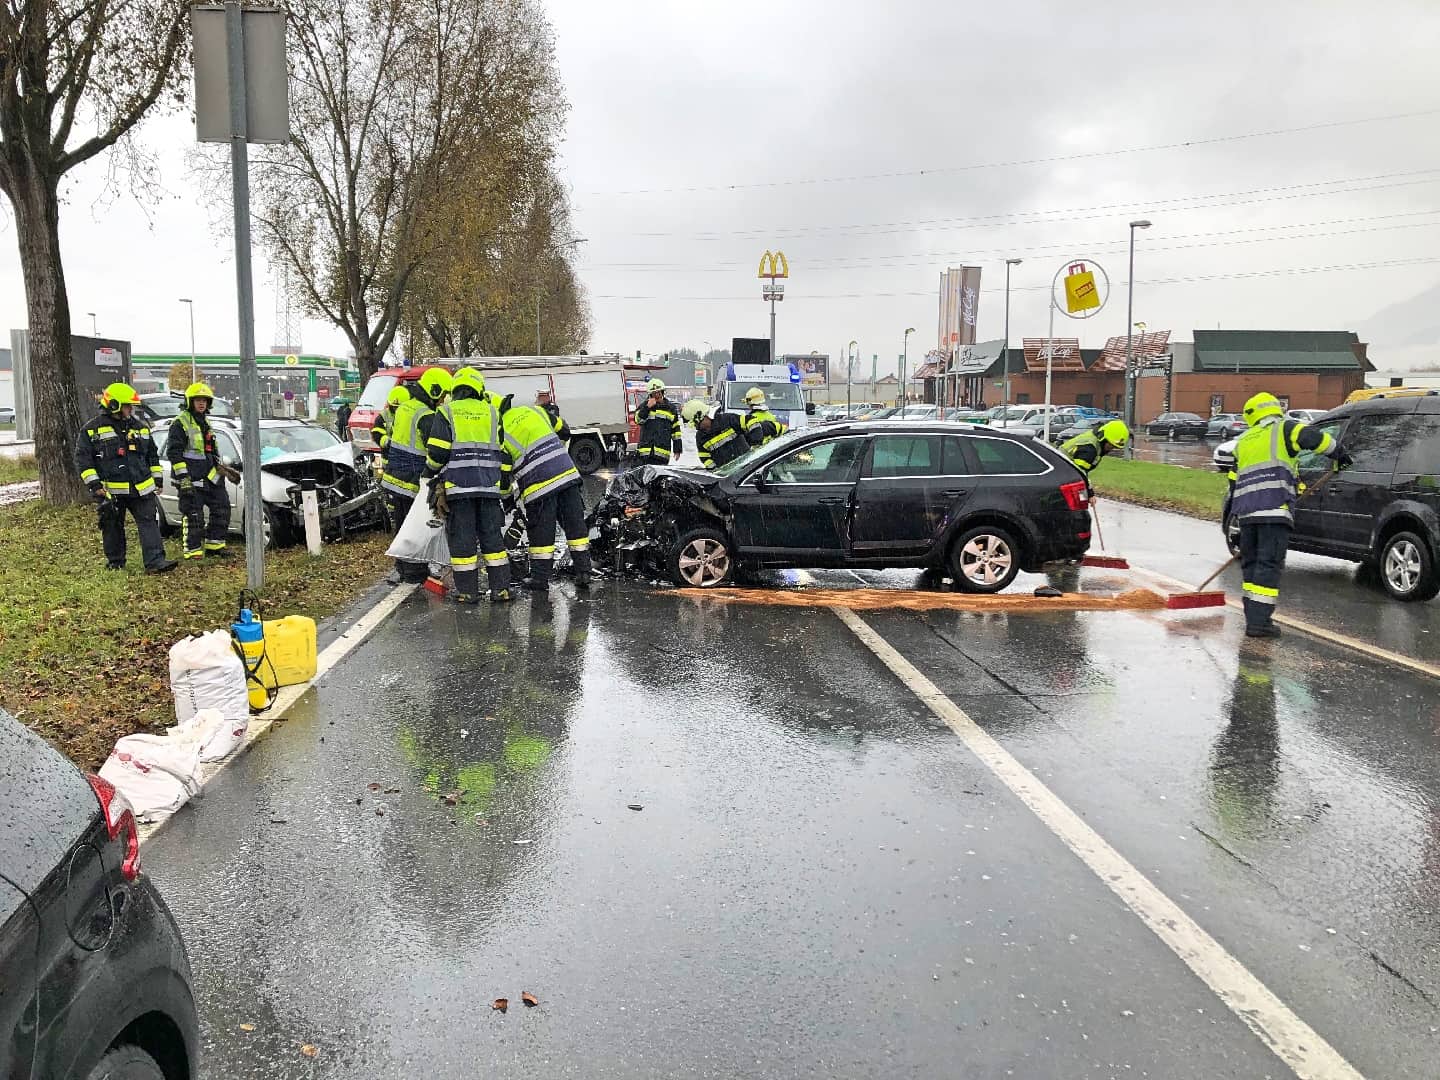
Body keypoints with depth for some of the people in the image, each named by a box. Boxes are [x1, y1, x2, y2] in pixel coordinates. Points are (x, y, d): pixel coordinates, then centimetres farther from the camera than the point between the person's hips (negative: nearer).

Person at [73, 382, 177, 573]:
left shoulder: (140, 427, 12)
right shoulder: (92, 430, -1)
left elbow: (152, 455, 20)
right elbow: (82, 459, -3)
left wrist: (157, 479, 16)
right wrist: (94, 484, -11)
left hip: (141, 488, 3)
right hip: (110, 491, -3)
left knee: (149, 522, -6)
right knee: (113, 527, 8)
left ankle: (155, 561, -9)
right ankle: (115, 563, 22)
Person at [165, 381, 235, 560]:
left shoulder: (206, 421, 18)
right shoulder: (180, 422, -8)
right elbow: (174, 452, -14)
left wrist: (221, 467, 19)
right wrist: (183, 477, -20)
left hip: (209, 476, 9)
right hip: (190, 478, -9)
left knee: (222, 507, 8)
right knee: (192, 515, -7)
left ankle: (214, 545, 16)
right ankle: (191, 550, -1)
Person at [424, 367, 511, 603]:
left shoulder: (446, 412, 2)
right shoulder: (492, 413, 12)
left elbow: (437, 451, -4)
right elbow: (502, 452, 12)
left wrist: (431, 473, 13)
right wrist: (503, 486, 19)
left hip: (458, 484, -3)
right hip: (489, 484, 3)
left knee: (462, 538, 2)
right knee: (492, 535, 8)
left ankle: (467, 591, 3)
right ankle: (501, 588, 8)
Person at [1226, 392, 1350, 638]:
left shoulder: (1244, 441, 24)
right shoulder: (1283, 429, 6)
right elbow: (1315, 438, -9)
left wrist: (1227, 514, 31)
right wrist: (1338, 454, 10)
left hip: (1246, 512, 6)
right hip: (1274, 509, -6)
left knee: (1251, 562, 14)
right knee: (1269, 565, -7)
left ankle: (1253, 616, 15)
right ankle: (1259, 621, -12)